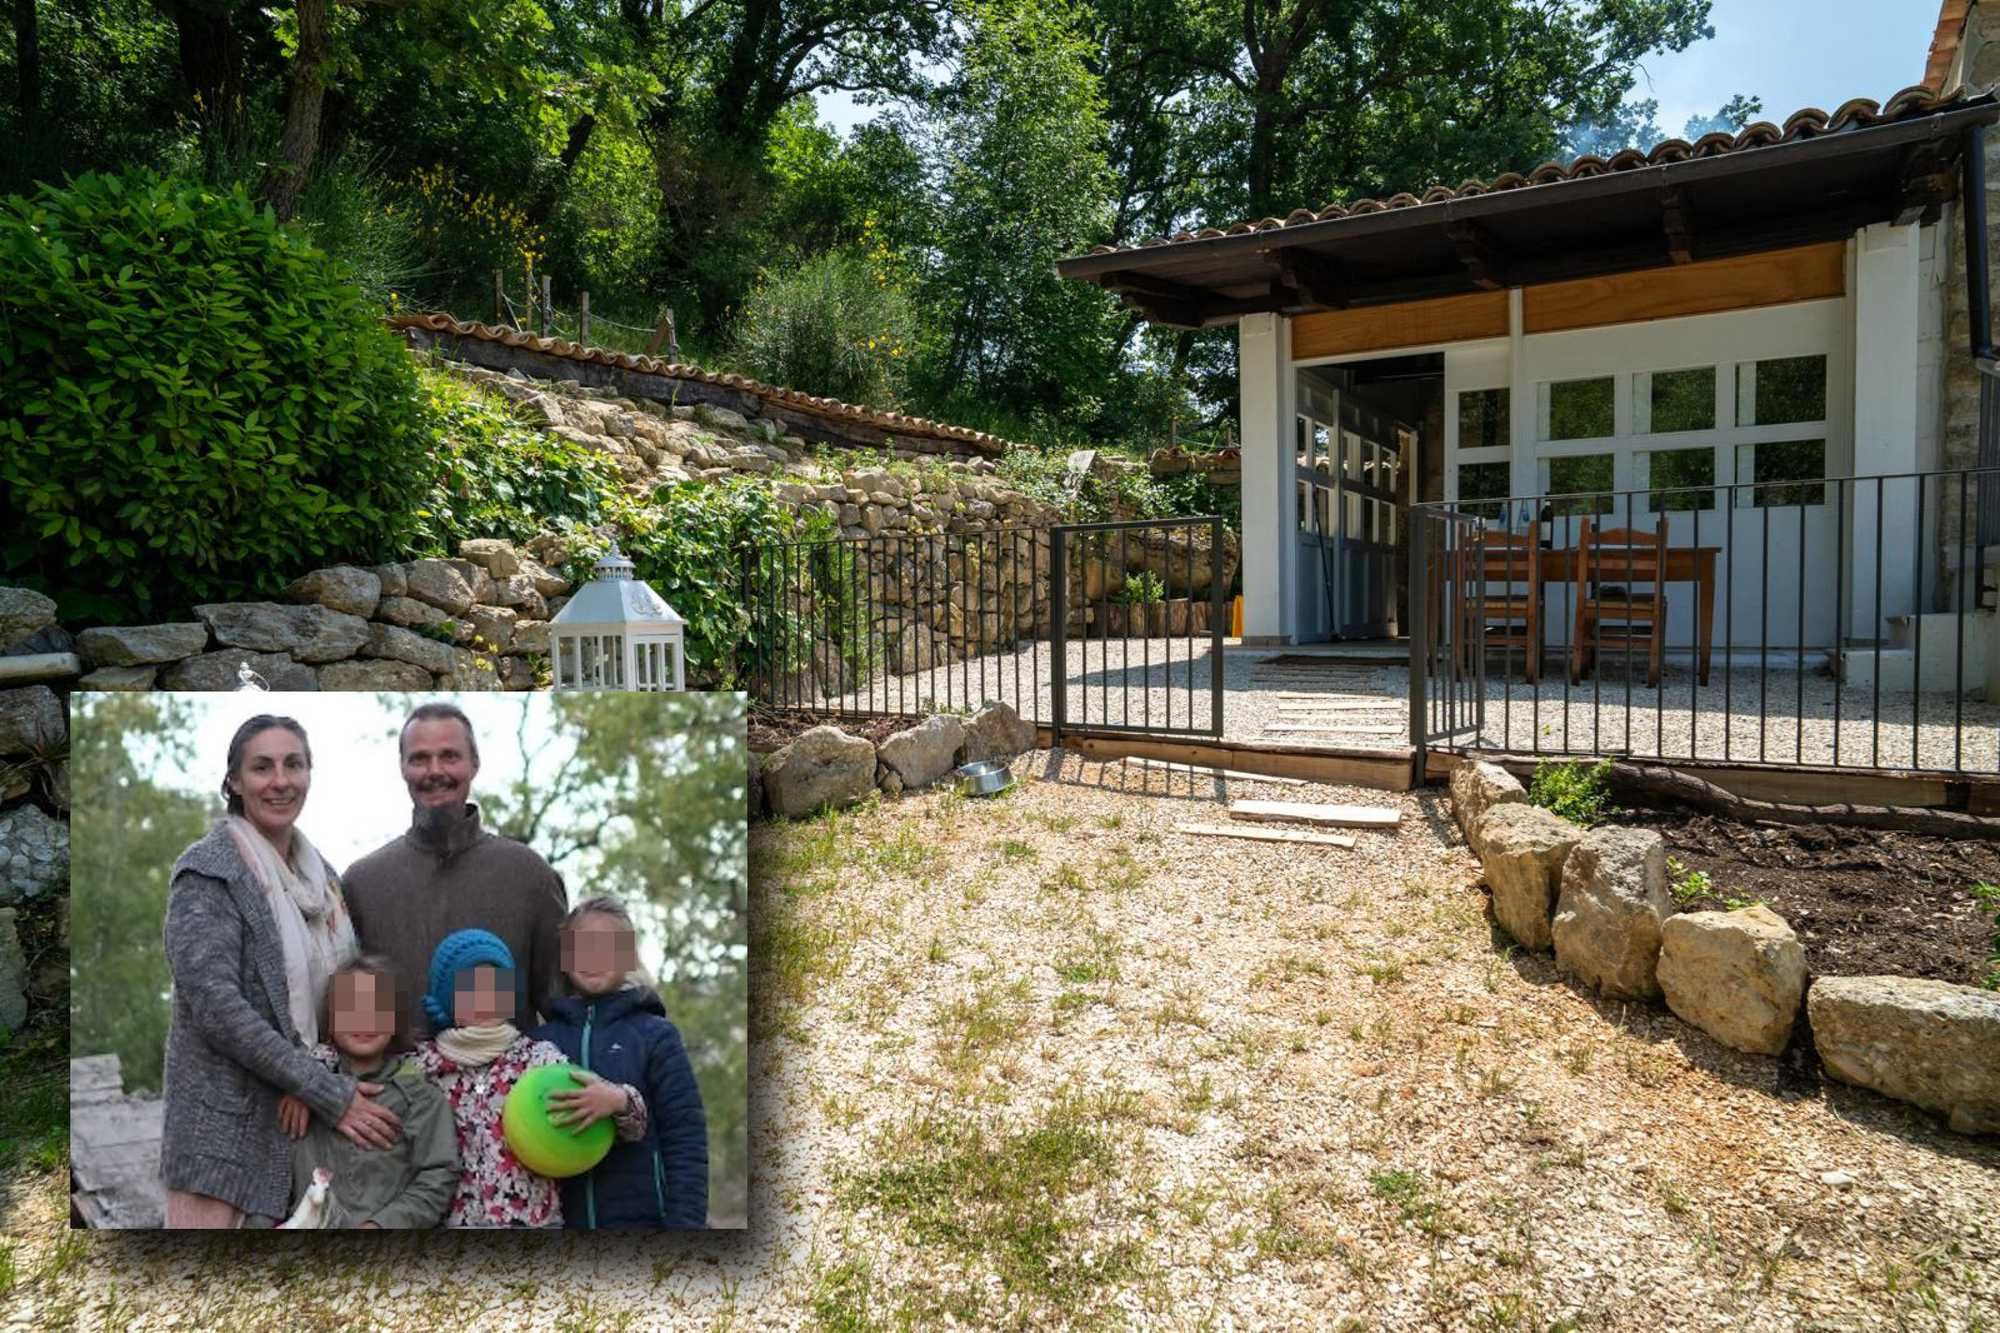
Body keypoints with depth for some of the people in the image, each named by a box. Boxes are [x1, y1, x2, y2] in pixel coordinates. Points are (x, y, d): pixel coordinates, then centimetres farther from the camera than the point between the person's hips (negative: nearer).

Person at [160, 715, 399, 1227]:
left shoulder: (319, 872, 10)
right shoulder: (206, 873, -9)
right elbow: (216, 1005, -18)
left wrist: (345, 1087, 3)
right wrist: (330, 1095, -19)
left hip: (313, 1122, 6)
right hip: (229, 1122, -6)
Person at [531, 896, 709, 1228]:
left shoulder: (655, 1036, -1)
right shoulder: (540, 1039, 6)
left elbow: (686, 1143, -4)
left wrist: (686, 1221, -12)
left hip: (641, 1217, -3)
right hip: (558, 1219, 3)